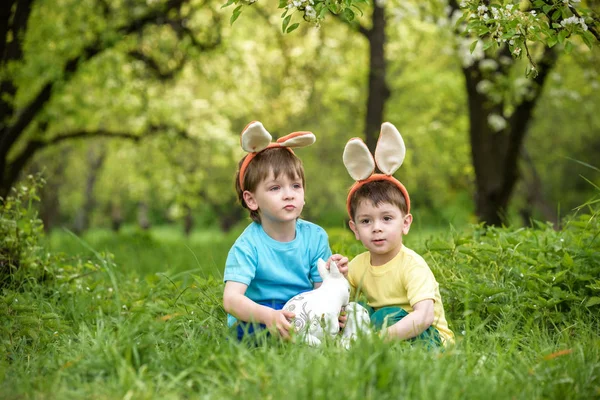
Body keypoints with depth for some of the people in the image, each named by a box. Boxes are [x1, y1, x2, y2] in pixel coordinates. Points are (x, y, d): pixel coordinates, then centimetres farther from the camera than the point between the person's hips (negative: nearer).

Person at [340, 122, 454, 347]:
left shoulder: (412, 265, -19)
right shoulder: (359, 265, 1)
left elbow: (424, 316, -32)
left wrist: (383, 336, -44)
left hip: (427, 336, -6)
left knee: (387, 315, -32)